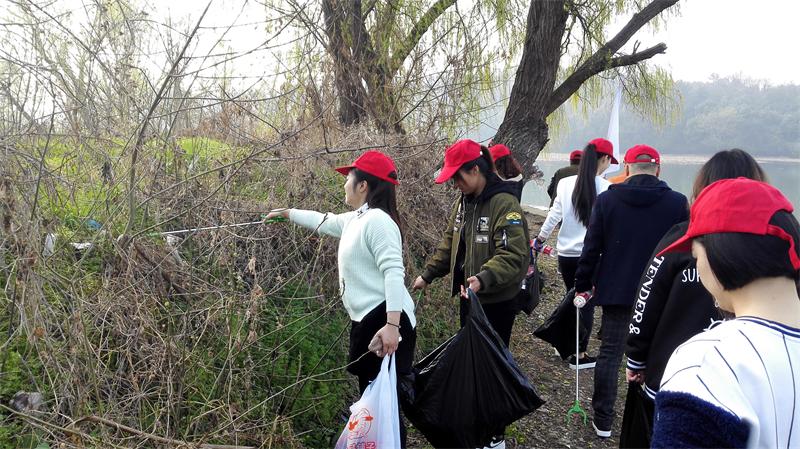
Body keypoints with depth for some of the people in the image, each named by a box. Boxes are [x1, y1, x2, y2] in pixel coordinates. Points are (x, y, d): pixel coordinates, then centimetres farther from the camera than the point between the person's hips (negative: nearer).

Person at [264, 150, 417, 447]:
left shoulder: (377, 220, -14)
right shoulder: (355, 220, 16)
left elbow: (394, 273, -23)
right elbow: (324, 221, 37)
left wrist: (392, 325, -31)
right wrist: (287, 213, 47)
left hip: (385, 322, -10)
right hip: (367, 321, 11)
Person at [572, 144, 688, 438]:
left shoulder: (606, 199, -5)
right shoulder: (677, 203, -6)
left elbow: (592, 248, -3)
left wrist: (582, 286, 6)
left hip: (616, 291, 0)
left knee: (609, 353, 8)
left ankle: (603, 421, 15)